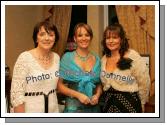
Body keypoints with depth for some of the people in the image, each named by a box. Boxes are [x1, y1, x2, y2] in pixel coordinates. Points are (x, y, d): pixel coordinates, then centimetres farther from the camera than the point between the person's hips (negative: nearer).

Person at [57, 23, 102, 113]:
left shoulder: (96, 59, 4)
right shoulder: (67, 57, -5)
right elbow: (59, 85, -6)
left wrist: (97, 95, -6)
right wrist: (78, 95, -16)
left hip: (93, 108, 3)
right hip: (73, 108, -3)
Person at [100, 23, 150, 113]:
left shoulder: (132, 57, -13)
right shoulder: (104, 59, 5)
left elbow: (144, 83, -7)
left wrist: (141, 103, 2)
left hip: (129, 104, -5)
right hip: (108, 104, 5)